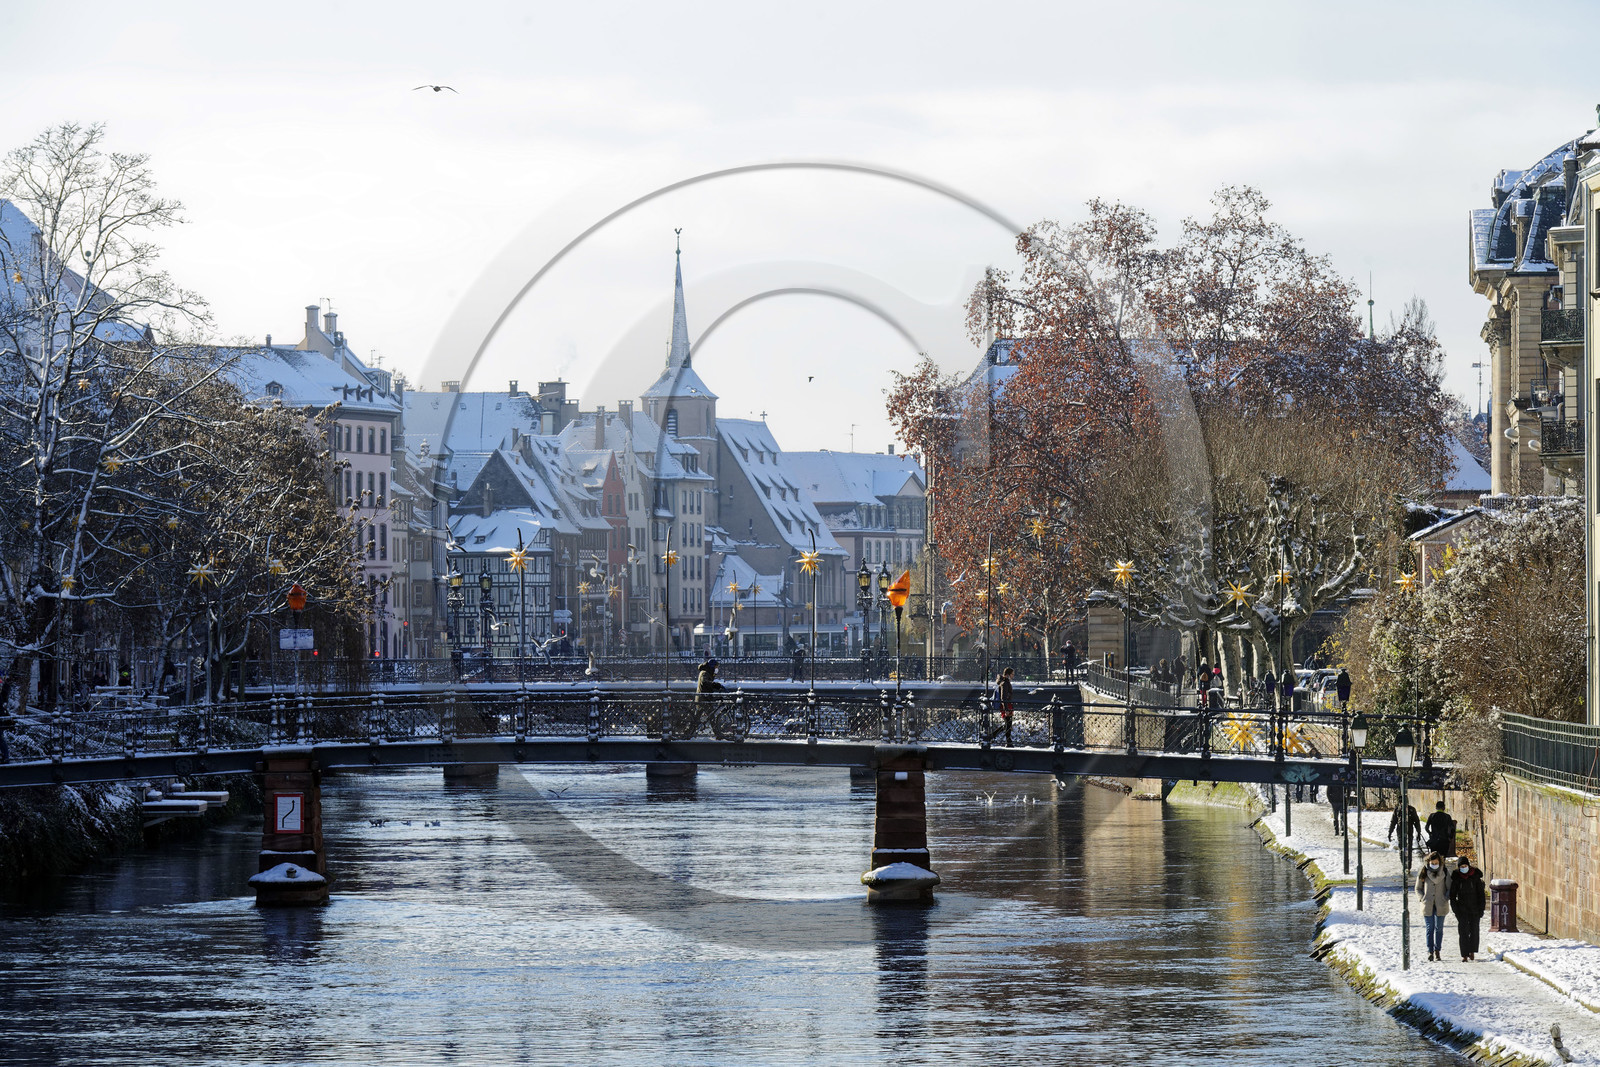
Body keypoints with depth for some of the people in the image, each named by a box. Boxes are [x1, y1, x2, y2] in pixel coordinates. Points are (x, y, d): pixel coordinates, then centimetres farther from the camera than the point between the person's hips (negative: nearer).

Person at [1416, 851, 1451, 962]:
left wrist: (1445, 899, -8)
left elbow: (1450, 889, 6)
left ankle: (1437, 950, 16)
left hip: (1440, 906, 0)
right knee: (1430, 928, -3)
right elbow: (1418, 889, 9)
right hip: (1428, 906, 0)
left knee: (1439, 928, 6)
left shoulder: (1445, 873, 0)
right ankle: (1430, 952, -3)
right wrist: (1423, 899, -5)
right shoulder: (1423, 873, 1)